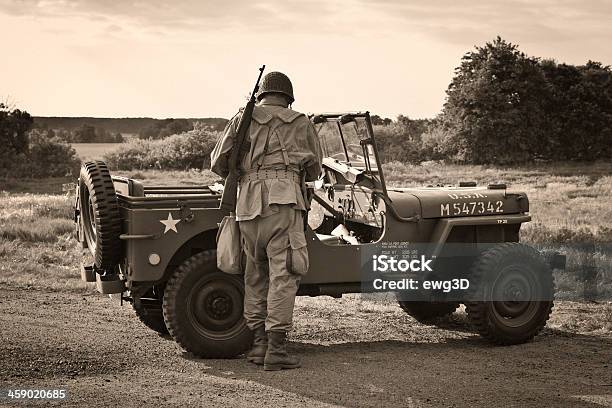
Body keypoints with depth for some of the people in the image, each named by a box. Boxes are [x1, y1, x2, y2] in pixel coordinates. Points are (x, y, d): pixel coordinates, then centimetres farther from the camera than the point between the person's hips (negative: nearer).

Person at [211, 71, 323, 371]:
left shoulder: (243, 118, 16)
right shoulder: (300, 123, 15)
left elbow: (218, 164, 14)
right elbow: (314, 170, 22)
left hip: (248, 201, 3)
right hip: (283, 199, -2)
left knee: (255, 274, 14)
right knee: (282, 275, -5)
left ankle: (258, 343, 14)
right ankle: (276, 348, -10)